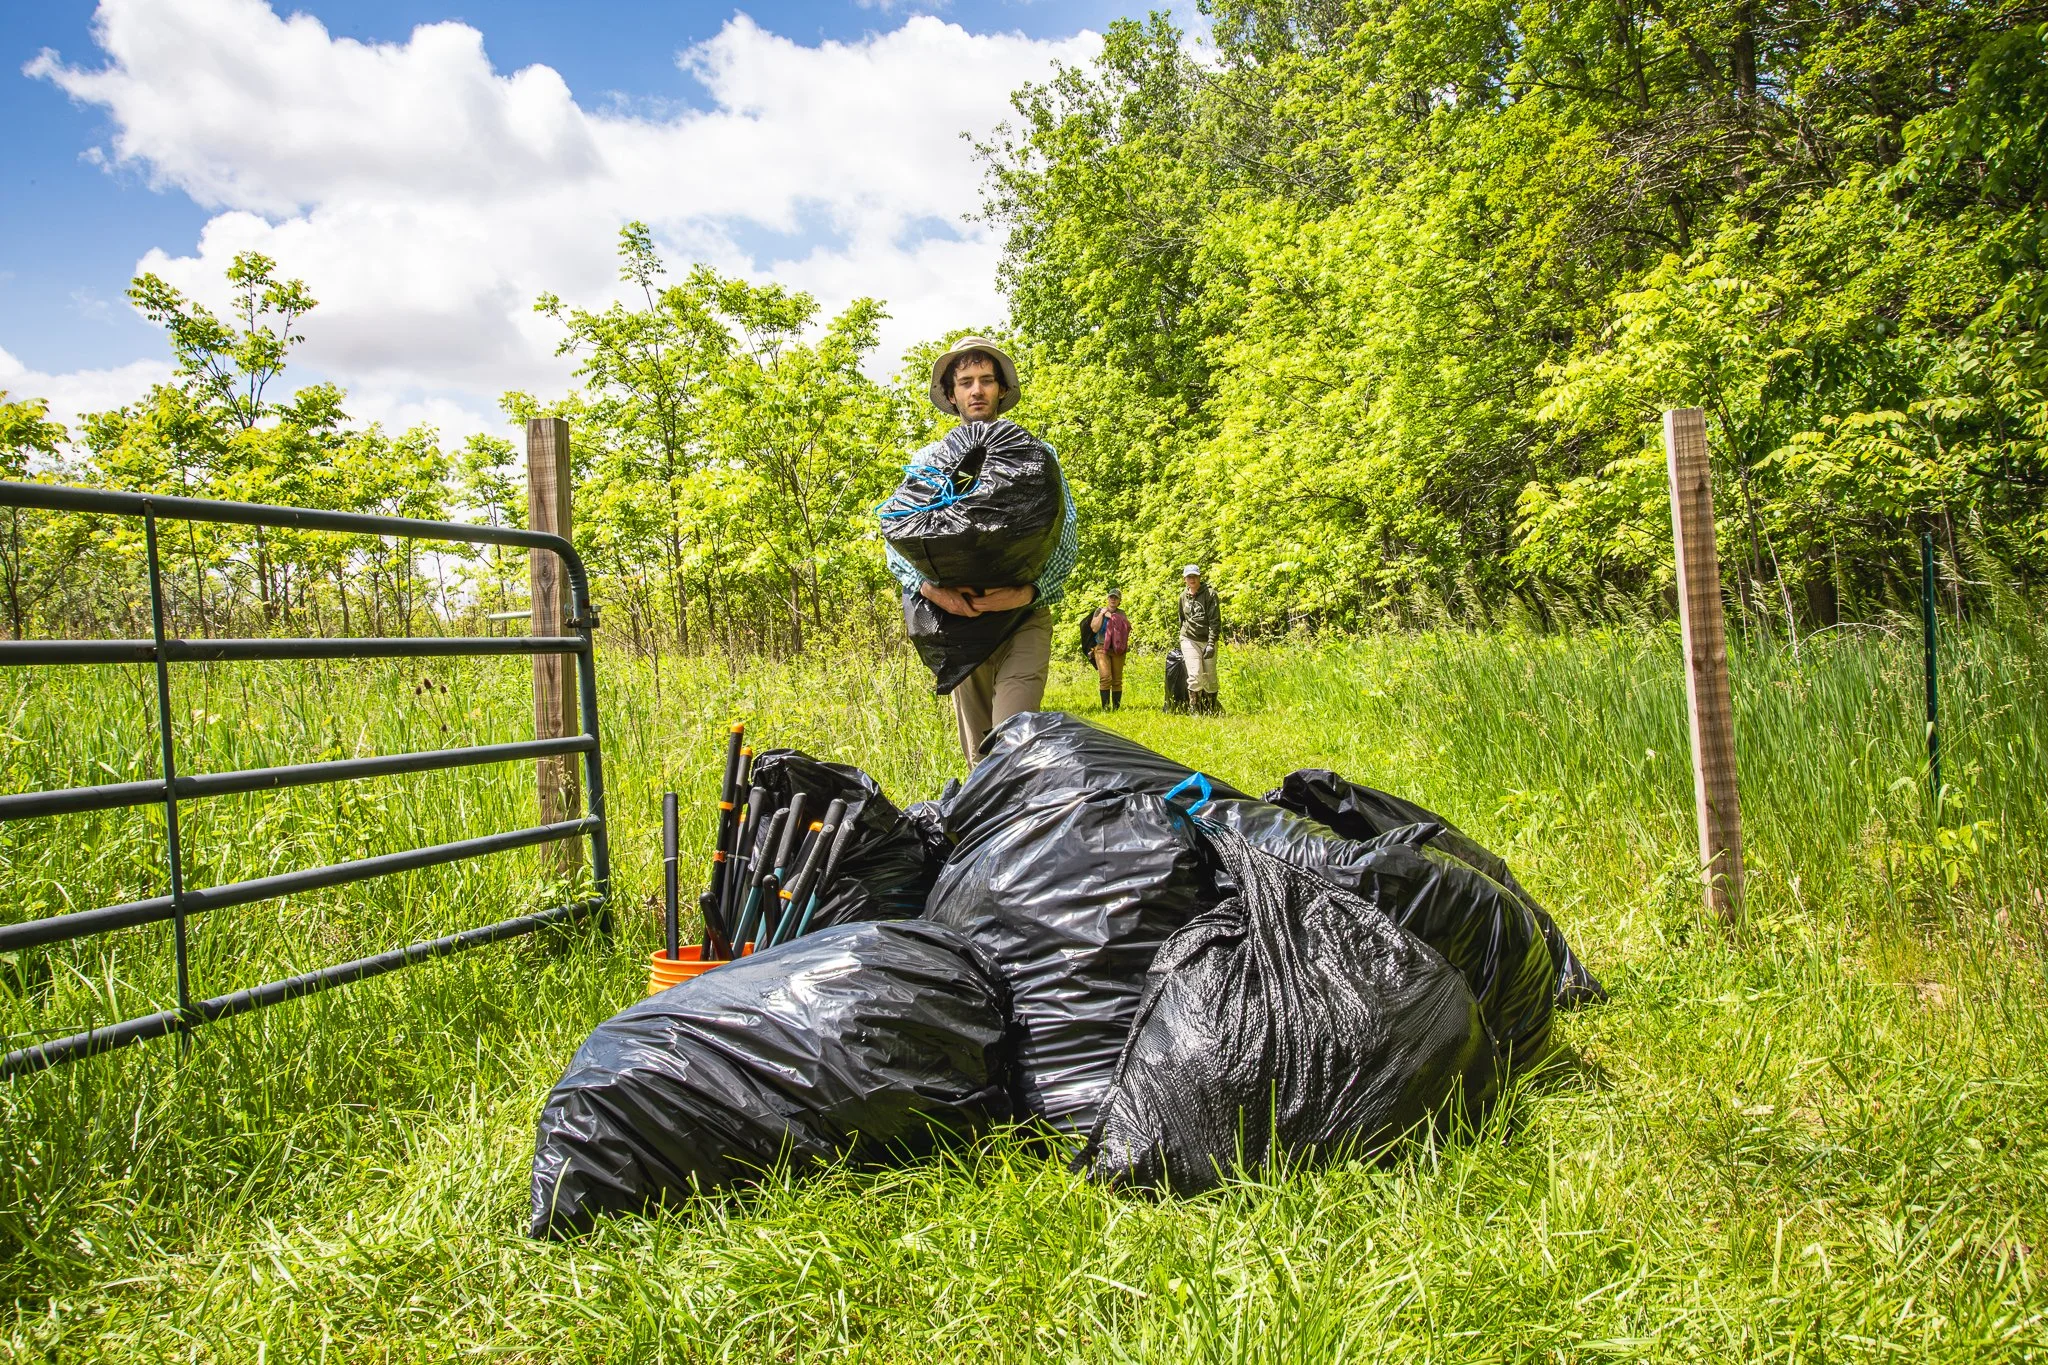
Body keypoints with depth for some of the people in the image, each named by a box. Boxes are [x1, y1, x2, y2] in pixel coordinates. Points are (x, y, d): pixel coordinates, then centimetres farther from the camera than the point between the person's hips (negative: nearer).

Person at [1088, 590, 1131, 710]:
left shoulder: (1121, 613, 15)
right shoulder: (1099, 611, 10)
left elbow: (1128, 628, -1)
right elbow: (1094, 628, -1)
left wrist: (1112, 616, -3)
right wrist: (1101, 614, -4)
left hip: (1118, 650, 3)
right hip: (1102, 648, -3)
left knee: (1117, 680, 0)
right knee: (1105, 677, -18)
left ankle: (1116, 708, 3)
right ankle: (1105, 707, -18)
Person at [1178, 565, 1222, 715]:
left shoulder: (1210, 594, -3)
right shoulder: (1183, 597, 11)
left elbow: (1215, 621, -9)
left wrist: (1211, 643, -17)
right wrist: (1182, 646, 20)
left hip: (1207, 640, -2)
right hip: (1189, 640, 2)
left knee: (1210, 678, 2)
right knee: (1195, 675, -13)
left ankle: (1212, 709, 19)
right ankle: (1195, 711, -9)